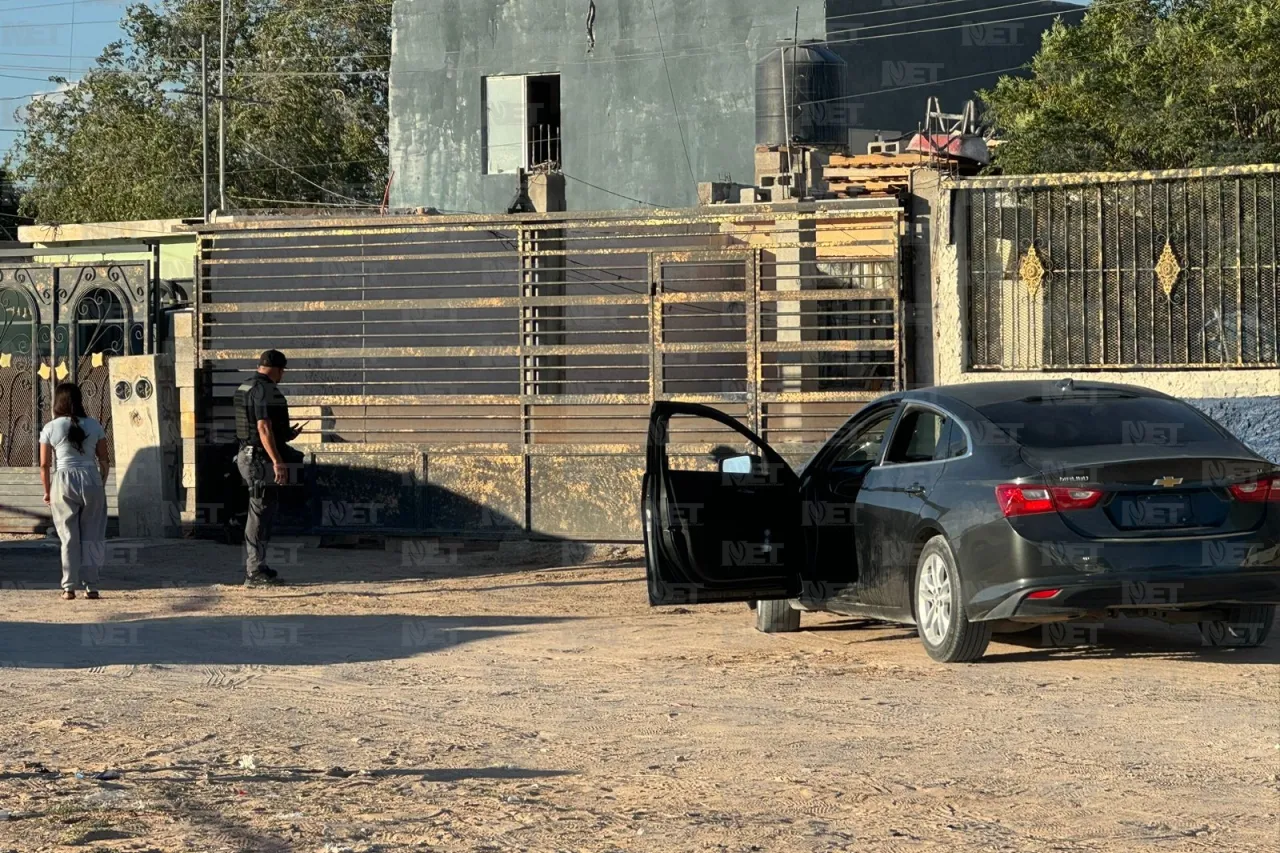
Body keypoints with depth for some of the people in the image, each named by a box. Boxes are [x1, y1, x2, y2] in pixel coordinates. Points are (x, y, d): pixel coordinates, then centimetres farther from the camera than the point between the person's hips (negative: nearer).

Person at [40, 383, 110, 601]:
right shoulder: (94, 426, 4)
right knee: (91, 536, 8)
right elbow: (104, 460, 6)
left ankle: (69, 587, 4)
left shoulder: (51, 428, 0)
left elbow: (44, 464, 1)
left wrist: (47, 492, 12)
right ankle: (91, 586, 6)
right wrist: (101, 484, 19)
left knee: (68, 536, 6)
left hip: (64, 481, -1)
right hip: (91, 479, 1)